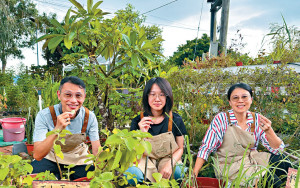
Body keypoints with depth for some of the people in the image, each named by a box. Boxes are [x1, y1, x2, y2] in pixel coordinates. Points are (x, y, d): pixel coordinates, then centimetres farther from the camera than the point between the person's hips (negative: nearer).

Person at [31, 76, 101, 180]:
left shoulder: (90, 117, -16)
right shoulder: (44, 115, -23)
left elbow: (97, 150, -11)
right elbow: (37, 156, -30)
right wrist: (57, 129, -44)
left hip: (78, 158, 2)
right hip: (51, 157, -2)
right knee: (34, 172, -29)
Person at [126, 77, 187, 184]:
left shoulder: (176, 120, -5)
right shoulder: (138, 121, -6)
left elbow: (180, 149, 3)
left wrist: (170, 164, -18)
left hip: (168, 160, 1)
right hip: (145, 163, 0)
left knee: (178, 173, -34)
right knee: (131, 173, -33)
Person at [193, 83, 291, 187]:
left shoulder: (258, 120, -4)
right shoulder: (222, 119, -14)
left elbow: (277, 149, -7)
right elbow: (206, 147, -13)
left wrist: (268, 131, -26)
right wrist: (194, 175, -20)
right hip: (229, 166, -4)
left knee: (281, 161, -19)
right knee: (269, 179, -25)